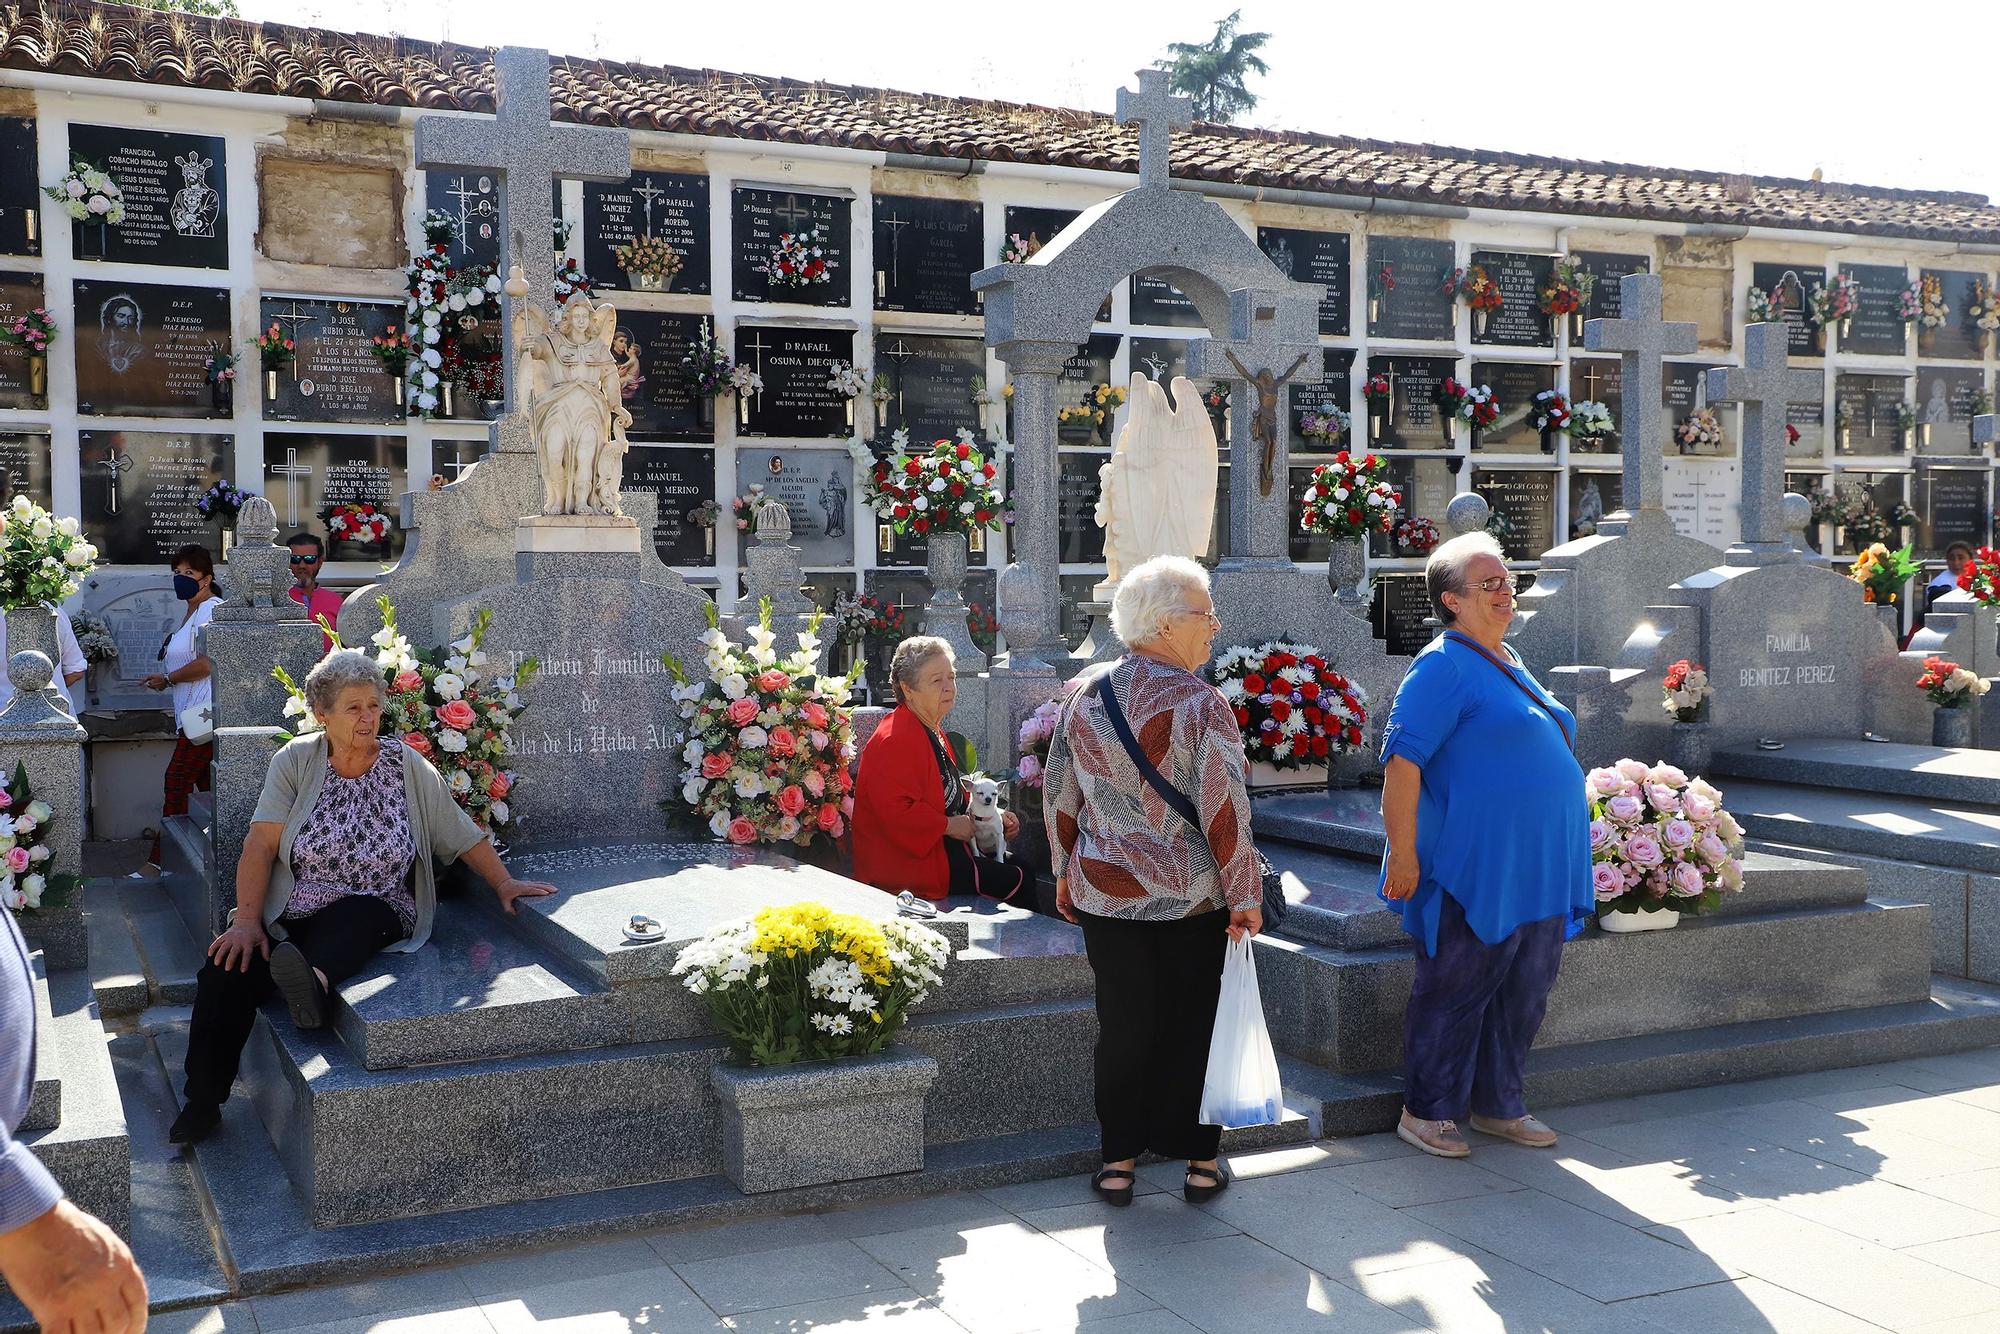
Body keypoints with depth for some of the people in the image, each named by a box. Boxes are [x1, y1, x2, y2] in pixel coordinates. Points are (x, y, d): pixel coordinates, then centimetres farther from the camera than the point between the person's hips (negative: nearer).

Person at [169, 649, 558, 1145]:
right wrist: (247, 921, -15)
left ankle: (315, 980, -65)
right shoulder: (296, 761, 2)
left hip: (375, 921, -1)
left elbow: (462, 834, 11)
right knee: (226, 971, -24)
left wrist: (504, 883, 4)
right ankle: (203, 1103, -10)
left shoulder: (407, 766, 3)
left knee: (358, 910, -36)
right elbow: (261, 845, -5)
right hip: (291, 920, 1)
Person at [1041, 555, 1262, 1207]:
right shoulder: (1201, 703, -15)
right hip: (1192, 900, -3)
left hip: (1106, 895, 4)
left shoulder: (1083, 700, 0)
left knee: (1123, 1026, 12)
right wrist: (1245, 897, -8)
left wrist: (1067, 875, 19)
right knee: (1192, 1026, 10)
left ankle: (1120, 1160, 18)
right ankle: (1199, 1160, 19)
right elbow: (1225, 811, -16)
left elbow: (1058, 797, 7)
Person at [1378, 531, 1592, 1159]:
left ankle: (1498, 1106, 27)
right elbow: (1402, 760, -20)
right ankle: (1427, 1112, 14)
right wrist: (1403, 854, -23)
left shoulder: (1507, 662, 16)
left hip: (1539, 873, 9)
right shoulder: (1444, 665, -13)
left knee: (1522, 995, 14)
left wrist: (1561, 861, 23)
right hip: (1475, 873, -9)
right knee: (1455, 992, 2)